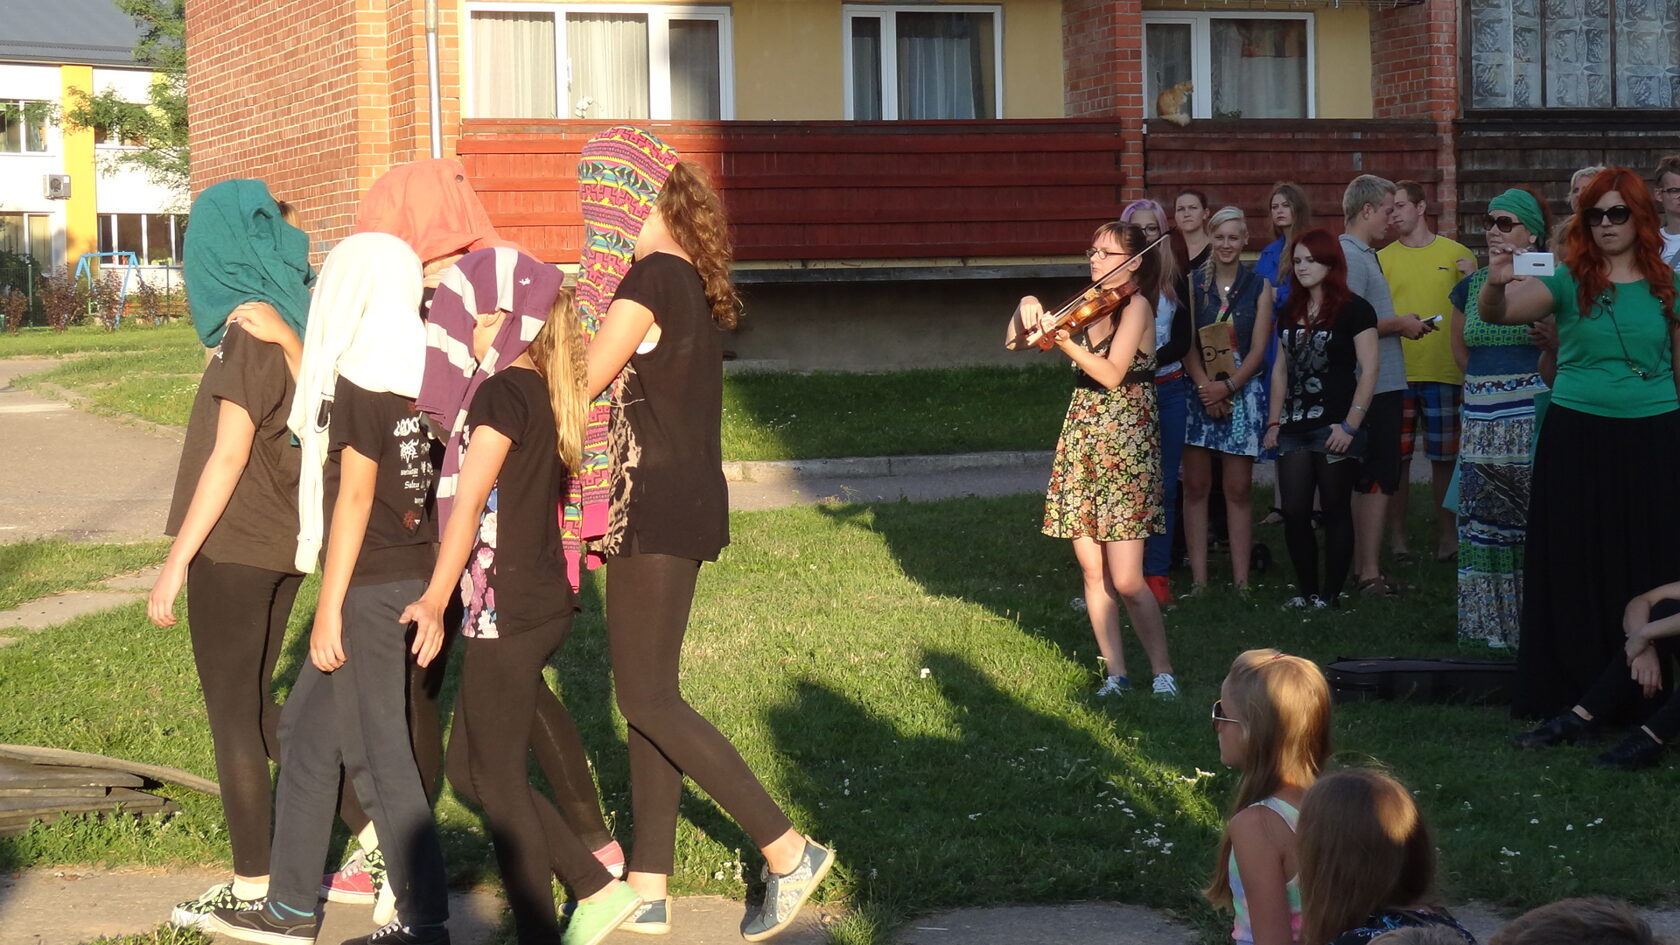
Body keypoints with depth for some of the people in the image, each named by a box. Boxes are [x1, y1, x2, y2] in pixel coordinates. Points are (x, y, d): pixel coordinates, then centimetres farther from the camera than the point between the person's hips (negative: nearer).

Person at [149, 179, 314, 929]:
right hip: (283, 543, 8)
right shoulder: (302, 323, 7)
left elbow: (228, 456, -18)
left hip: (234, 547, -8)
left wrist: (176, 562, -15)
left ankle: (252, 889, 6)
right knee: (255, 704, 19)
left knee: (233, 711, 1)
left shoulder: (250, 327, -15)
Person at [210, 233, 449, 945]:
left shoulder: (360, 380, -14)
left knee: (375, 752, -1)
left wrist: (330, 607, -14)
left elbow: (356, 495, -16)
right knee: (307, 730, 16)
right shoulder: (415, 376, 9)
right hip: (413, 580, 9)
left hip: (370, 588, -9)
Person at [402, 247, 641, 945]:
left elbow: (470, 499, -21)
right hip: (538, 605, 9)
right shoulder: (541, 392, 12)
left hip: (508, 614, -9)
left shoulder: (503, 390, -14)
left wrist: (436, 597, -24)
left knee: (495, 779, 0)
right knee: (469, 765, 16)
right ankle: (598, 889, 18)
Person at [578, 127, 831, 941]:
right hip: (682, 506, 10)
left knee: (647, 700, -5)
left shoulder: (653, 278, -16)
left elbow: (580, 380, -16)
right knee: (649, 696, 11)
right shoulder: (693, 279, 13)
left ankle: (787, 851, -5)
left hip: (657, 511, -10)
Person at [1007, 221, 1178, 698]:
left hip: (1125, 444, -7)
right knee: (1092, 571, 6)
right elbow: (1014, 341, 15)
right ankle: (1116, 672, 14)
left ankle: (1163, 671, 4)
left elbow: (1111, 374, -20)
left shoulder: (1136, 306, -8)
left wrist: (1065, 342, -30)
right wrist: (1027, 308, -4)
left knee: (1126, 582, -10)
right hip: (1081, 440, 7)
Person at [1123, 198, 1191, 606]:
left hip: (1168, 389, 2)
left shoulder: (1176, 280, 6)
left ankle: (1157, 573, 10)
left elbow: (1183, 340, 3)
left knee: (1164, 484, 4)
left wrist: (1151, 360, -13)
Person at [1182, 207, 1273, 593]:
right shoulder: (1193, 283, 5)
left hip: (1241, 392, 0)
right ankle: (1199, 578, 2)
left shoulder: (1258, 287, 6)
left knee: (1238, 489, 0)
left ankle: (1241, 579, 1)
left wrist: (1227, 387, -12)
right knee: (1196, 486, -1)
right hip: (1197, 390, 0)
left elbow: (1258, 348, 0)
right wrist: (1205, 386, -14)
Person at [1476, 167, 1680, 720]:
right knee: (1577, 570, 3)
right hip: (1576, 436, -1)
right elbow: (1496, 314, -12)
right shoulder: (1569, 281, 0)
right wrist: (1496, 284, -33)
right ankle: (1571, 691, 11)